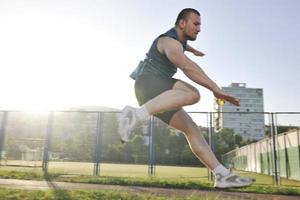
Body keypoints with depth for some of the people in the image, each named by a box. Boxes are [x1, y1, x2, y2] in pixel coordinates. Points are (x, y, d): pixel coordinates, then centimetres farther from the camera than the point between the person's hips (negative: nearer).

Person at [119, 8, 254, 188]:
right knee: (192, 94, -36)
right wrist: (216, 89, -37)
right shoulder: (170, 42, -11)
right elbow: (187, 66, -30)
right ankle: (136, 115, -35)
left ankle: (223, 175, -9)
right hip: (148, 84, -9)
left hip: (159, 96, 9)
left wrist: (193, 50, 65)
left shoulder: (176, 38, 21)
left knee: (191, 128, -5)